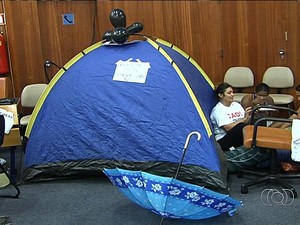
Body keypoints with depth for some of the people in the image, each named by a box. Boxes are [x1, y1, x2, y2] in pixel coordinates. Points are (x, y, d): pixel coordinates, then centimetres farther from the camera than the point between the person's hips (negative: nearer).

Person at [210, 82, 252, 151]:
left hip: (239, 136, 7)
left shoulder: (236, 105, 15)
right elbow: (227, 128, -17)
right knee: (242, 127, -32)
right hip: (223, 141, -6)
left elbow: (246, 122, 9)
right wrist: (243, 119, -18)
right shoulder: (218, 110, -6)